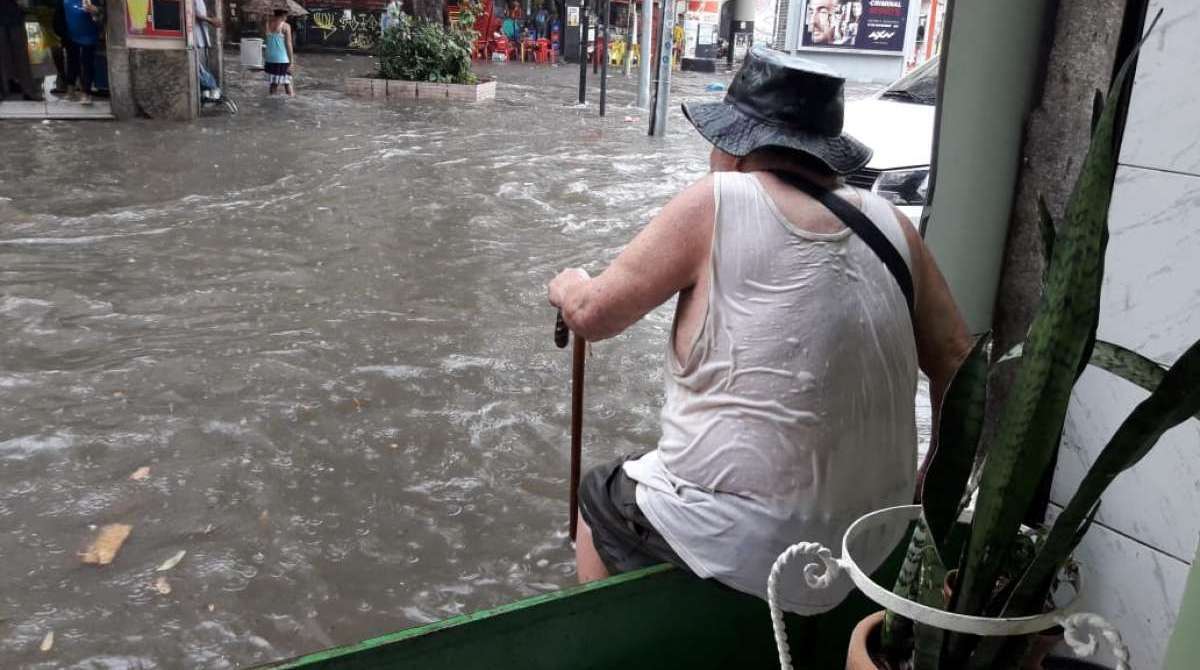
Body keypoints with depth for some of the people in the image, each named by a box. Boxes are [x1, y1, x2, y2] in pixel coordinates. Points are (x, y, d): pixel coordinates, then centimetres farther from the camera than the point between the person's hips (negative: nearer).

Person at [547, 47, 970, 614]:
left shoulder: (717, 204, -13)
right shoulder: (890, 224, 1)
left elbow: (594, 314, -8)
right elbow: (959, 367, 4)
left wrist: (567, 286, 13)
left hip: (743, 544, -5)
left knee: (600, 501, 24)